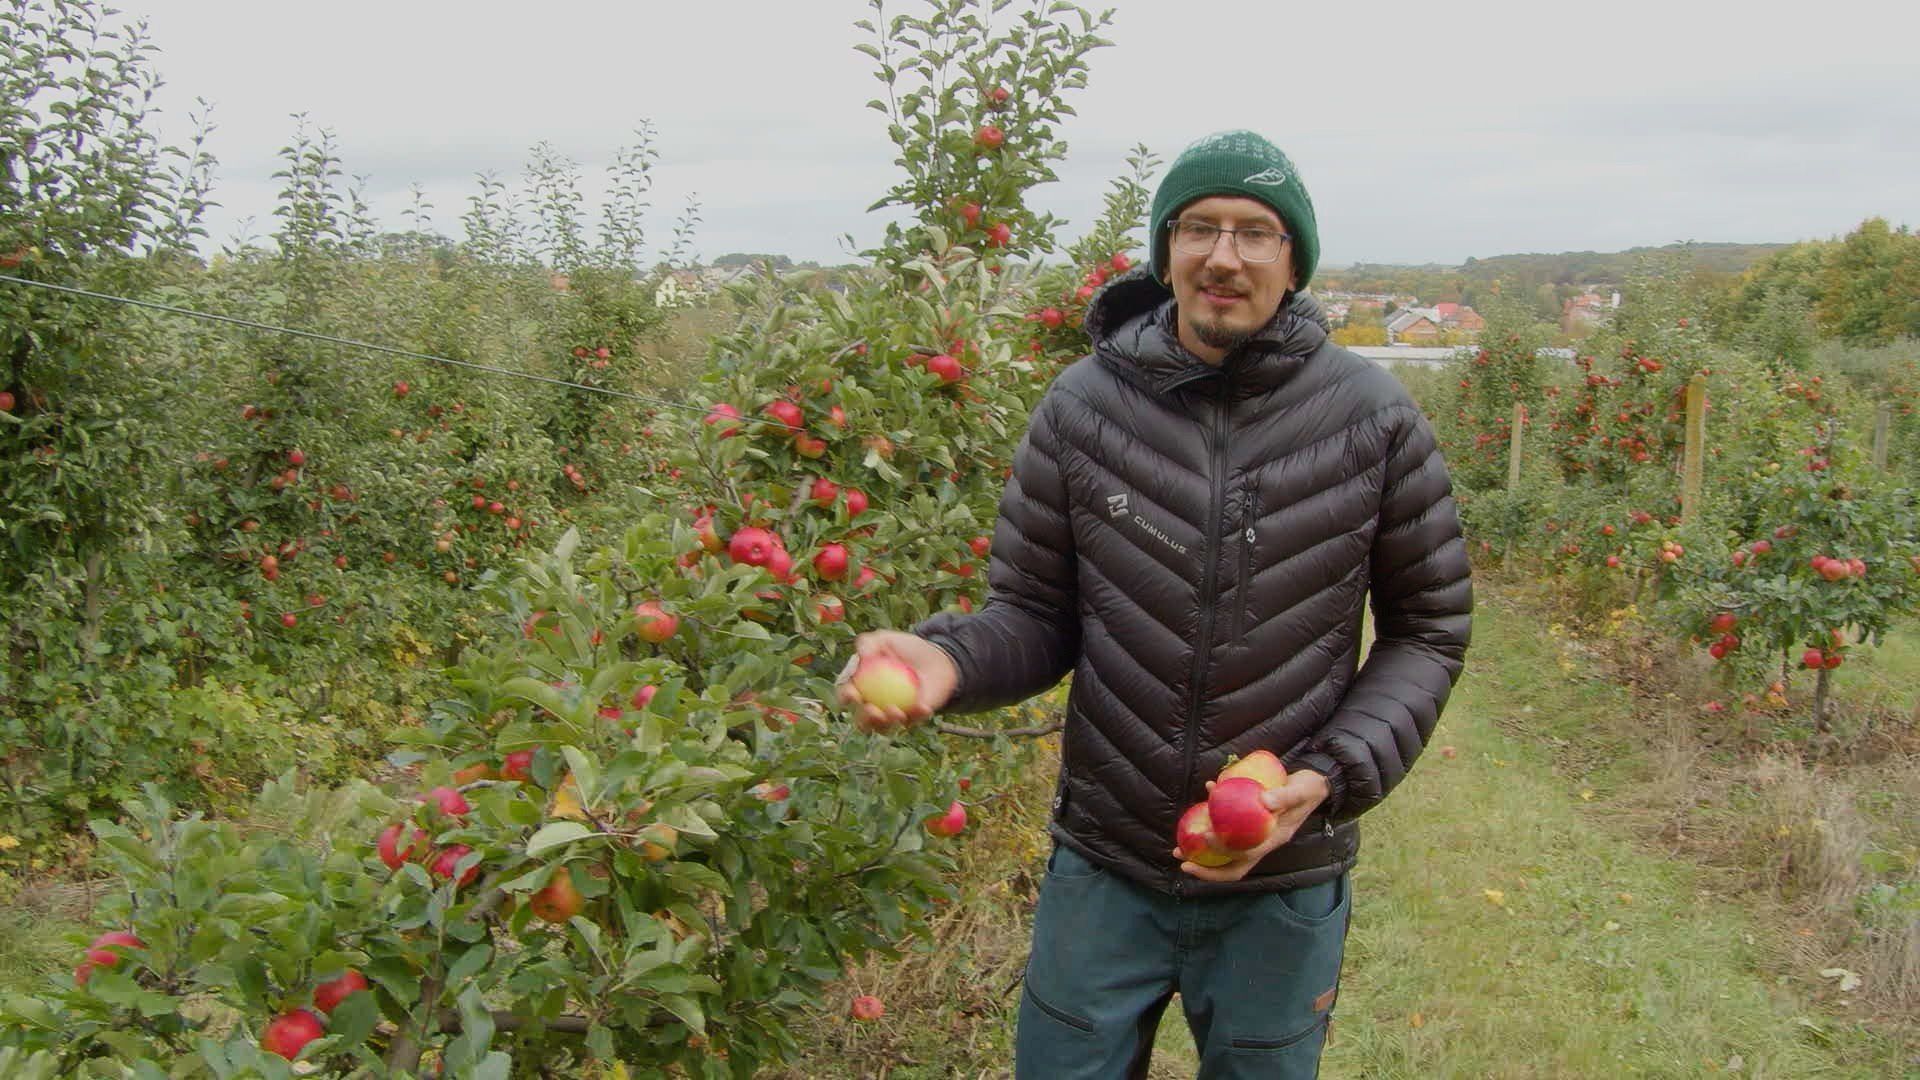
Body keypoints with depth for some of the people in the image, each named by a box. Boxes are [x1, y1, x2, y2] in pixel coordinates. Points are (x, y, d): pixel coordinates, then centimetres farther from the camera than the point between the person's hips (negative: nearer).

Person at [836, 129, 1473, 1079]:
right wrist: (947, 658, -23)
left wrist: (1334, 773, -15)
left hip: (1284, 885, 0)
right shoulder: (1082, 406, -9)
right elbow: (1034, 616, -2)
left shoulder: (1372, 418, -9)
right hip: (1102, 870, 0)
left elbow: (1427, 629, -1)